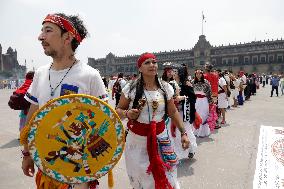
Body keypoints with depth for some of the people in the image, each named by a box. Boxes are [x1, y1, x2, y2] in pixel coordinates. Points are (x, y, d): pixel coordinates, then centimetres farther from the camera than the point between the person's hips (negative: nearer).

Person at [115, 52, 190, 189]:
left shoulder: (165, 88, -1)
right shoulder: (131, 88, -7)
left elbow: (173, 113, 7)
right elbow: (118, 110, 2)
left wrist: (183, 133, 4)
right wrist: (127, 114, -19)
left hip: (160, 138, 1)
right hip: (137, 139, -1)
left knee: (164, 176, 8)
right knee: (140, 177, 12)